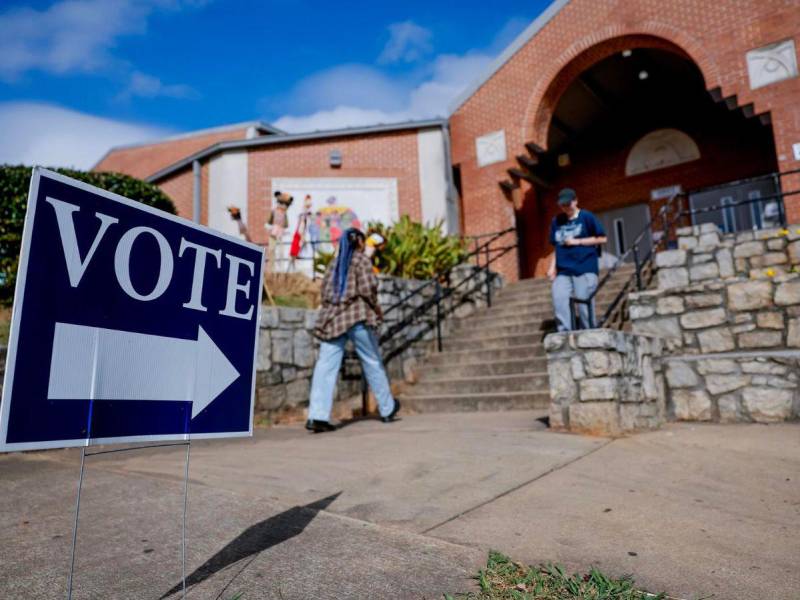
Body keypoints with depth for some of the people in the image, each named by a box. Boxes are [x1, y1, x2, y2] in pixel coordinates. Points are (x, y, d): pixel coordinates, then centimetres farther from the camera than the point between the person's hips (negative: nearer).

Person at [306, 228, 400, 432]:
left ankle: (317, 416, -15)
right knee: (372, 363, 9)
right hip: (357, 316, -4)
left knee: (326, 366, -4)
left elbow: (325, 291, 16)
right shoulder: (361, 260, 1)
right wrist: (376, 307, 4)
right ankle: (387, 409, 24)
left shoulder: (334, 262, 18)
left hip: (332, 318, 5)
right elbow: (366, 288, -10)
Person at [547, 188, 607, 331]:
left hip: (585, 268, -4)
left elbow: (602, 238, 1)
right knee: (559, 301, -13)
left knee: (584, 302, -6)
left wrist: (577, 241, -7)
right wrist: (552, 268, 9)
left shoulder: (587, 217, 3)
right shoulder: (557, 221, 15)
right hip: (563, 270, 4)